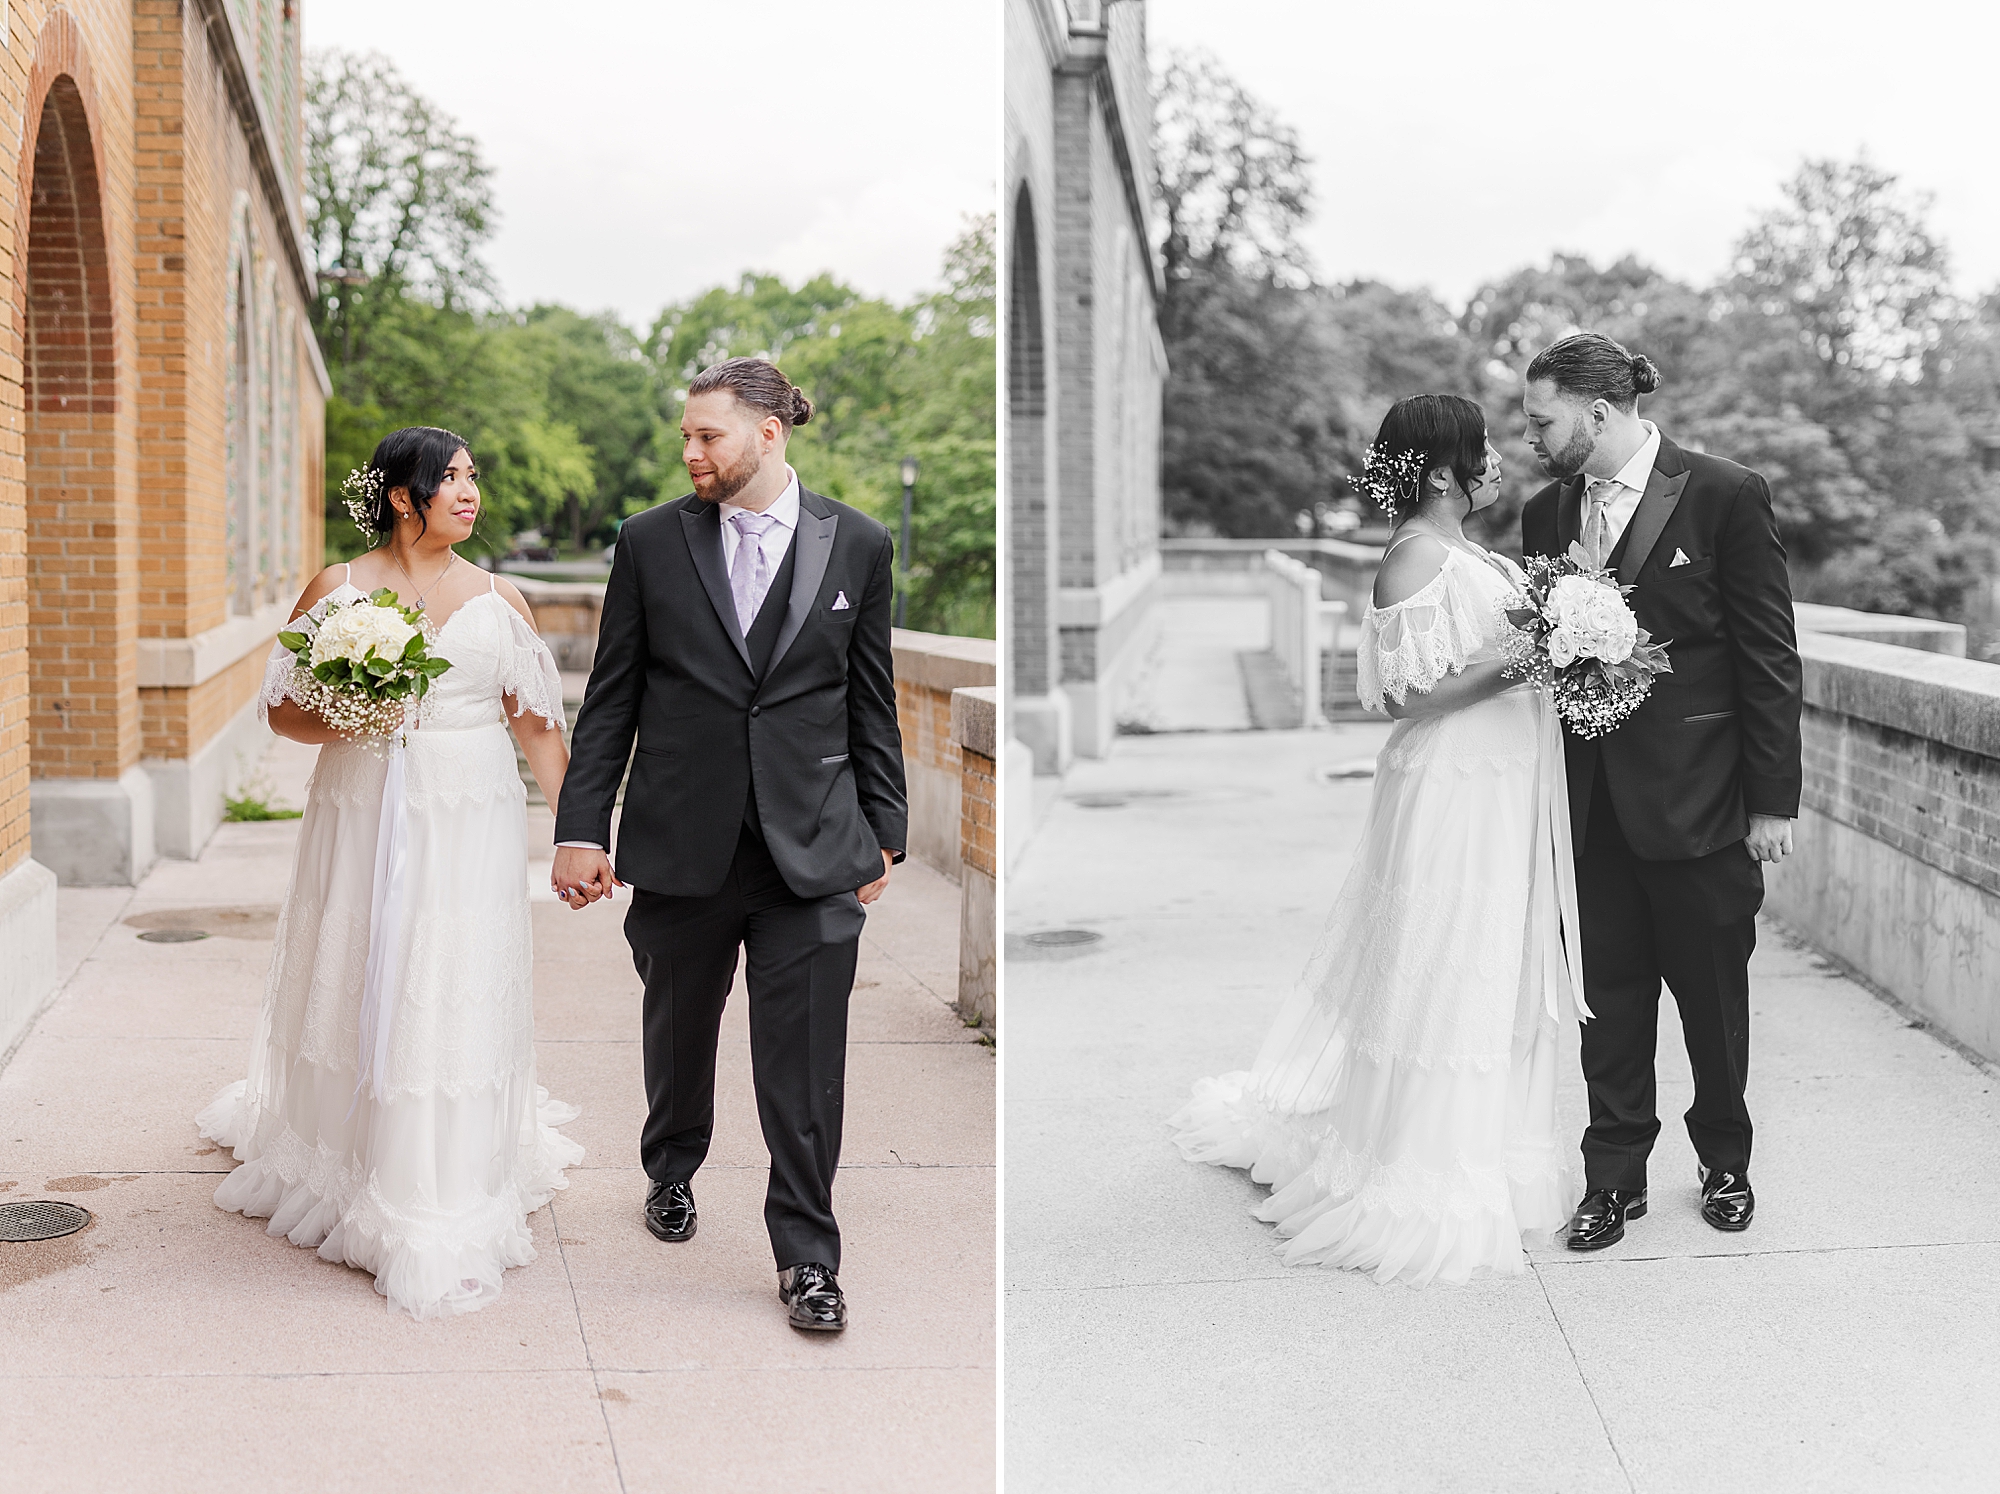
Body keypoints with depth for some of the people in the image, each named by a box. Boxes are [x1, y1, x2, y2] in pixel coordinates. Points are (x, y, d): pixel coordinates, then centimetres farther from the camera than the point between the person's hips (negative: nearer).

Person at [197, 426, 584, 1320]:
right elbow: (283, 710, 6)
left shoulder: (498, 600, 7)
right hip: (363, 817, 0)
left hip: (470, 821, 0)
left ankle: (446, 1210, 6)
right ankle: (339, 1164, 29)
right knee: (353, 989, 7)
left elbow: (538, 724, 6)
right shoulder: (338, 590, 3)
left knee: (456, 1000, -2)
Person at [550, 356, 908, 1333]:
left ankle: (806, 1258, 11)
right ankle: (671, 1171, 45)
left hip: (813, 851, -1)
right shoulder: (652, 542, 2)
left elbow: (871, 703, 7)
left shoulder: (858, 545, 2)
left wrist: (882, 833, 7)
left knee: (805, 1064, -1)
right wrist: (580, 828, -2)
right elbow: (611, 700, 3)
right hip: (681, 843, 1)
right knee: (678, 1030, 18)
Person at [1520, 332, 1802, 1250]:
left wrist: (1773, 799, -7)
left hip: (1695, 795, -3)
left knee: (1713, 992, 10)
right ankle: (1614, 1176, 17)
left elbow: (1770, 657, -6)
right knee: (1608, 994, 7)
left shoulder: (1726, 497, -7)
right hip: (1589, 798, 4)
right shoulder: (1546, 514, 7)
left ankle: (1725, 1161, 30)